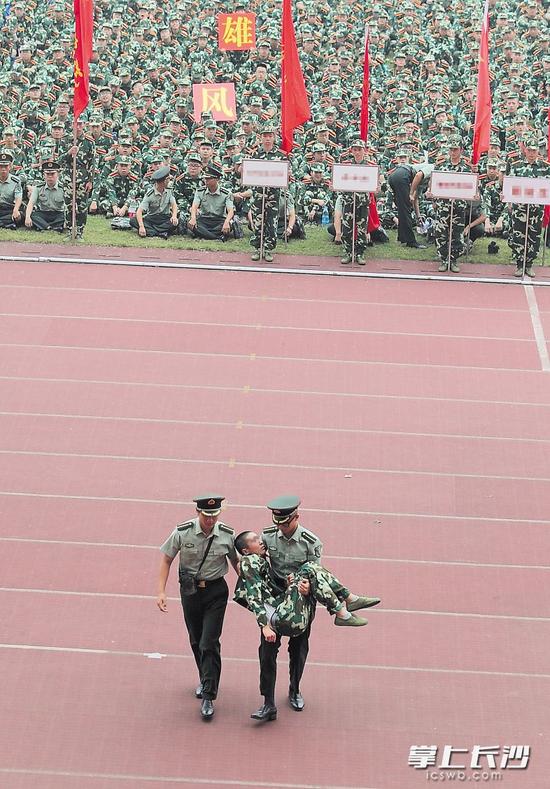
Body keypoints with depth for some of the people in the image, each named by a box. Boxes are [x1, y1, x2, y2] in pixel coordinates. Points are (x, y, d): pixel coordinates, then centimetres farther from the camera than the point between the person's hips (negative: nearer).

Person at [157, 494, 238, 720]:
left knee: (209, 644, -10)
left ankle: (208, 697, -7)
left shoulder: (227, 535, -11)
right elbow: (166, 559, -2)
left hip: (216, 591, -2)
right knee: (196, 641, 15)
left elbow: (236, 562, 6)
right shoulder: (182, 532, -13)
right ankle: (205, 680, 39)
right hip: (190, 590, 2)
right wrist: (161, 592, -8)